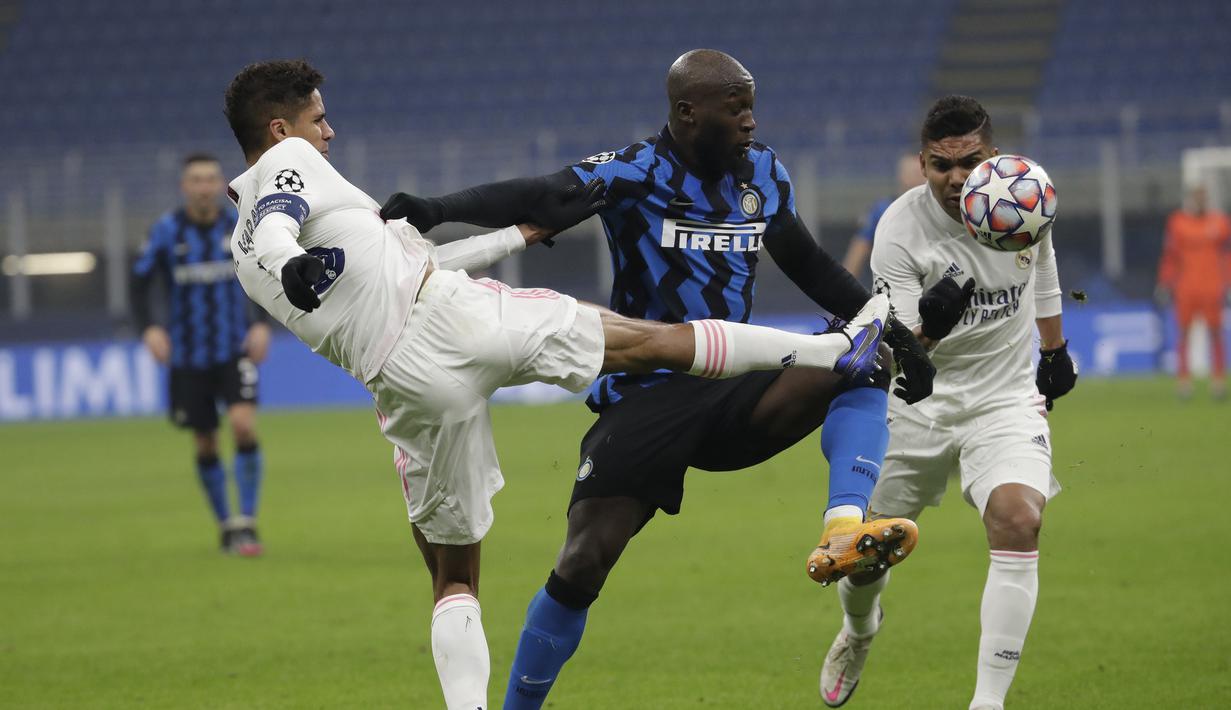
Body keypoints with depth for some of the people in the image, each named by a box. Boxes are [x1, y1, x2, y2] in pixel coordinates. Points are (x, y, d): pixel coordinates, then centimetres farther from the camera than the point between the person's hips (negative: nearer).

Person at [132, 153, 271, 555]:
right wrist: (148, 329, -18)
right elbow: (140, 283, -3)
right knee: (205, 445, 6)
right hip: (188, 355, 0)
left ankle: (246, 523, -12)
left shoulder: (237, 228, -1)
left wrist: (260, 325, -3)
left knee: (244, 426, -19)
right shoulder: (167, 232, -5)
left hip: (235, 351, 0)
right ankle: (225, 525, 24)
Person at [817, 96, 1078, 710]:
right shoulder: (899, 229, -20)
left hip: (1006, 399, 1)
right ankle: (858, 628, 47)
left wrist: (1055, 348, 25)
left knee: (1019, 521, -26)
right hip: (917, 403, -1)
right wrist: (927, 329, -45)